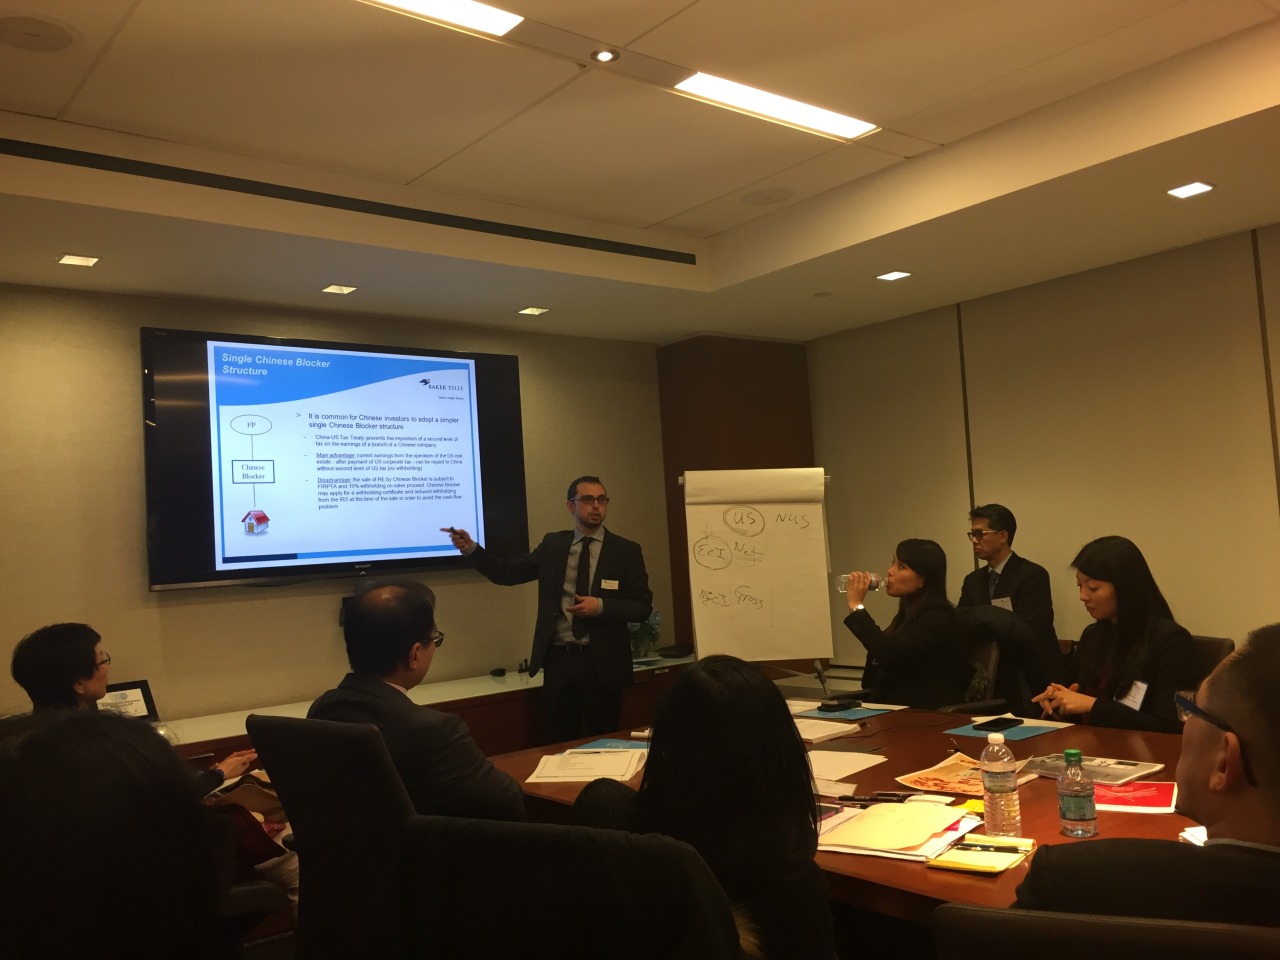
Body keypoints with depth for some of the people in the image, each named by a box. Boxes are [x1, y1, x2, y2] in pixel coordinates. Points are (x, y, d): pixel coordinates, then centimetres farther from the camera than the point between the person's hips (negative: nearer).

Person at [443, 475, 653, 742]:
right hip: (558, 659, 2)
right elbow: (507, 572, 8)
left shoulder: (626, 551, 0)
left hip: (602, 662, -2)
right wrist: (471, 548, -6)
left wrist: (601, 606, -18)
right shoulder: (552, 545, 8)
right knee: (559, 744, 10)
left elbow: (643, 607, -3)